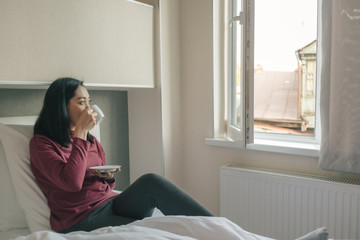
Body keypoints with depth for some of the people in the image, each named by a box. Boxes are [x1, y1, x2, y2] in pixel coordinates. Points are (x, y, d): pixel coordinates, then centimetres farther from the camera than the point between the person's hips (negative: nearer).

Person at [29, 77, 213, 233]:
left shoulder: (91, 141, 17)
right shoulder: (41, 143, -3)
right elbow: (72, 183, -20)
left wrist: (108, 177, -1)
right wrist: (80, 132, -16)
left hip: (111, 204, 6)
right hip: (82, 220, -5)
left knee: (151, 182, -25)